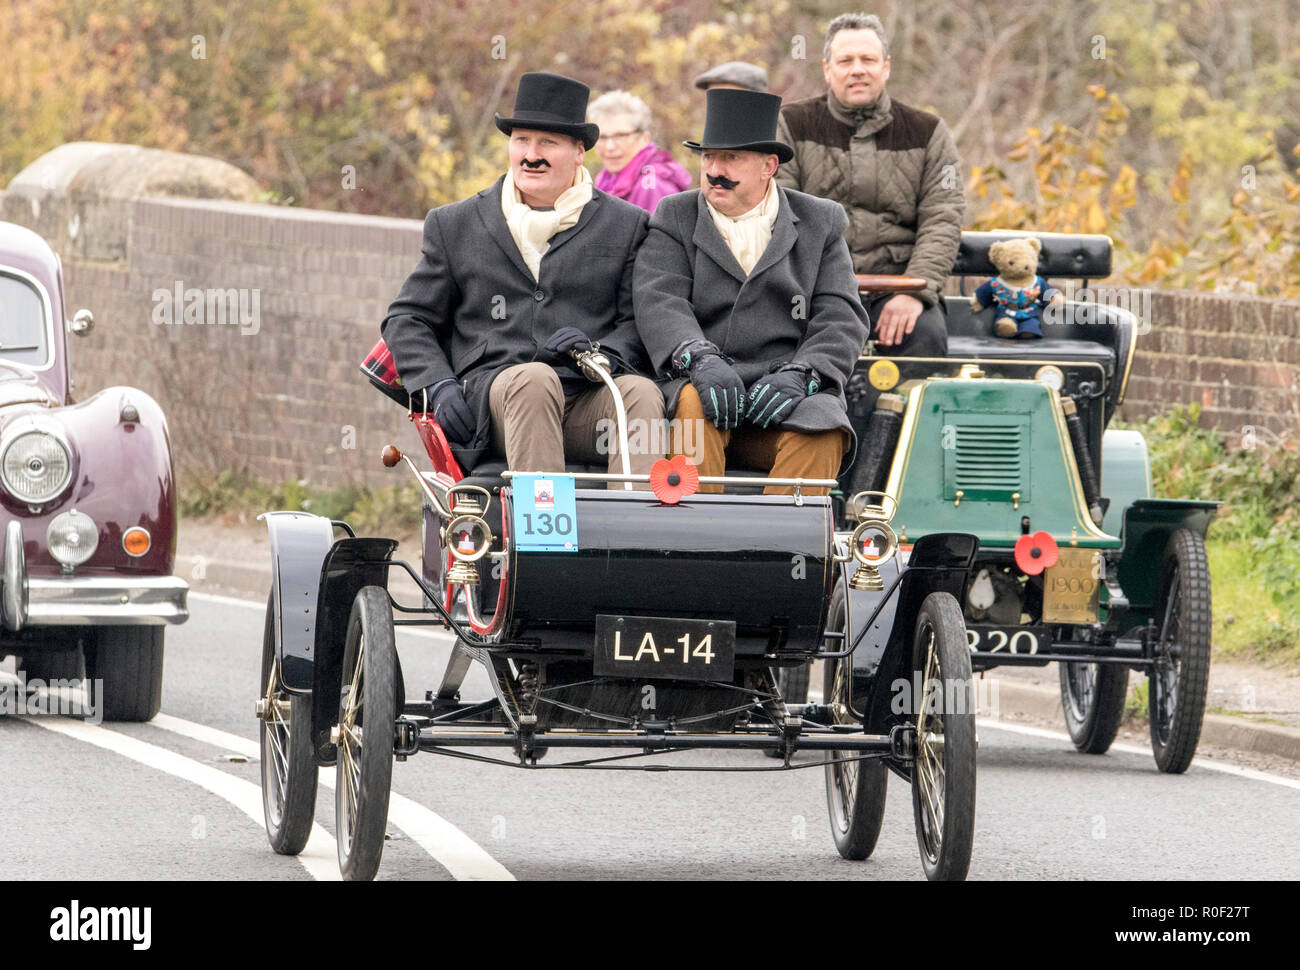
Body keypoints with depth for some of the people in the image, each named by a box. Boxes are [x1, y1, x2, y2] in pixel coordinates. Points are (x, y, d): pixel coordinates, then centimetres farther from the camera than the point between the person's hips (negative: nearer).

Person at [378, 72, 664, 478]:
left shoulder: (626, 226, 18)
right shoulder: (455, 226, 21)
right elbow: (406, 320, 20)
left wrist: (599, 354, -11)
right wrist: (438, 387, 1)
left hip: (590, 400, 0)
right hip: (492, 395, 0)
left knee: (642, 394, -33)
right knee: (534, 379, -36)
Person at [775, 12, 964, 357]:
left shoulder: (927, 133, 12)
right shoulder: (793, 126, 10)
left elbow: (942, 222, 4)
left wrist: (915, 293, -12)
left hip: (896, 286, 1)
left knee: (926, 333, -31)